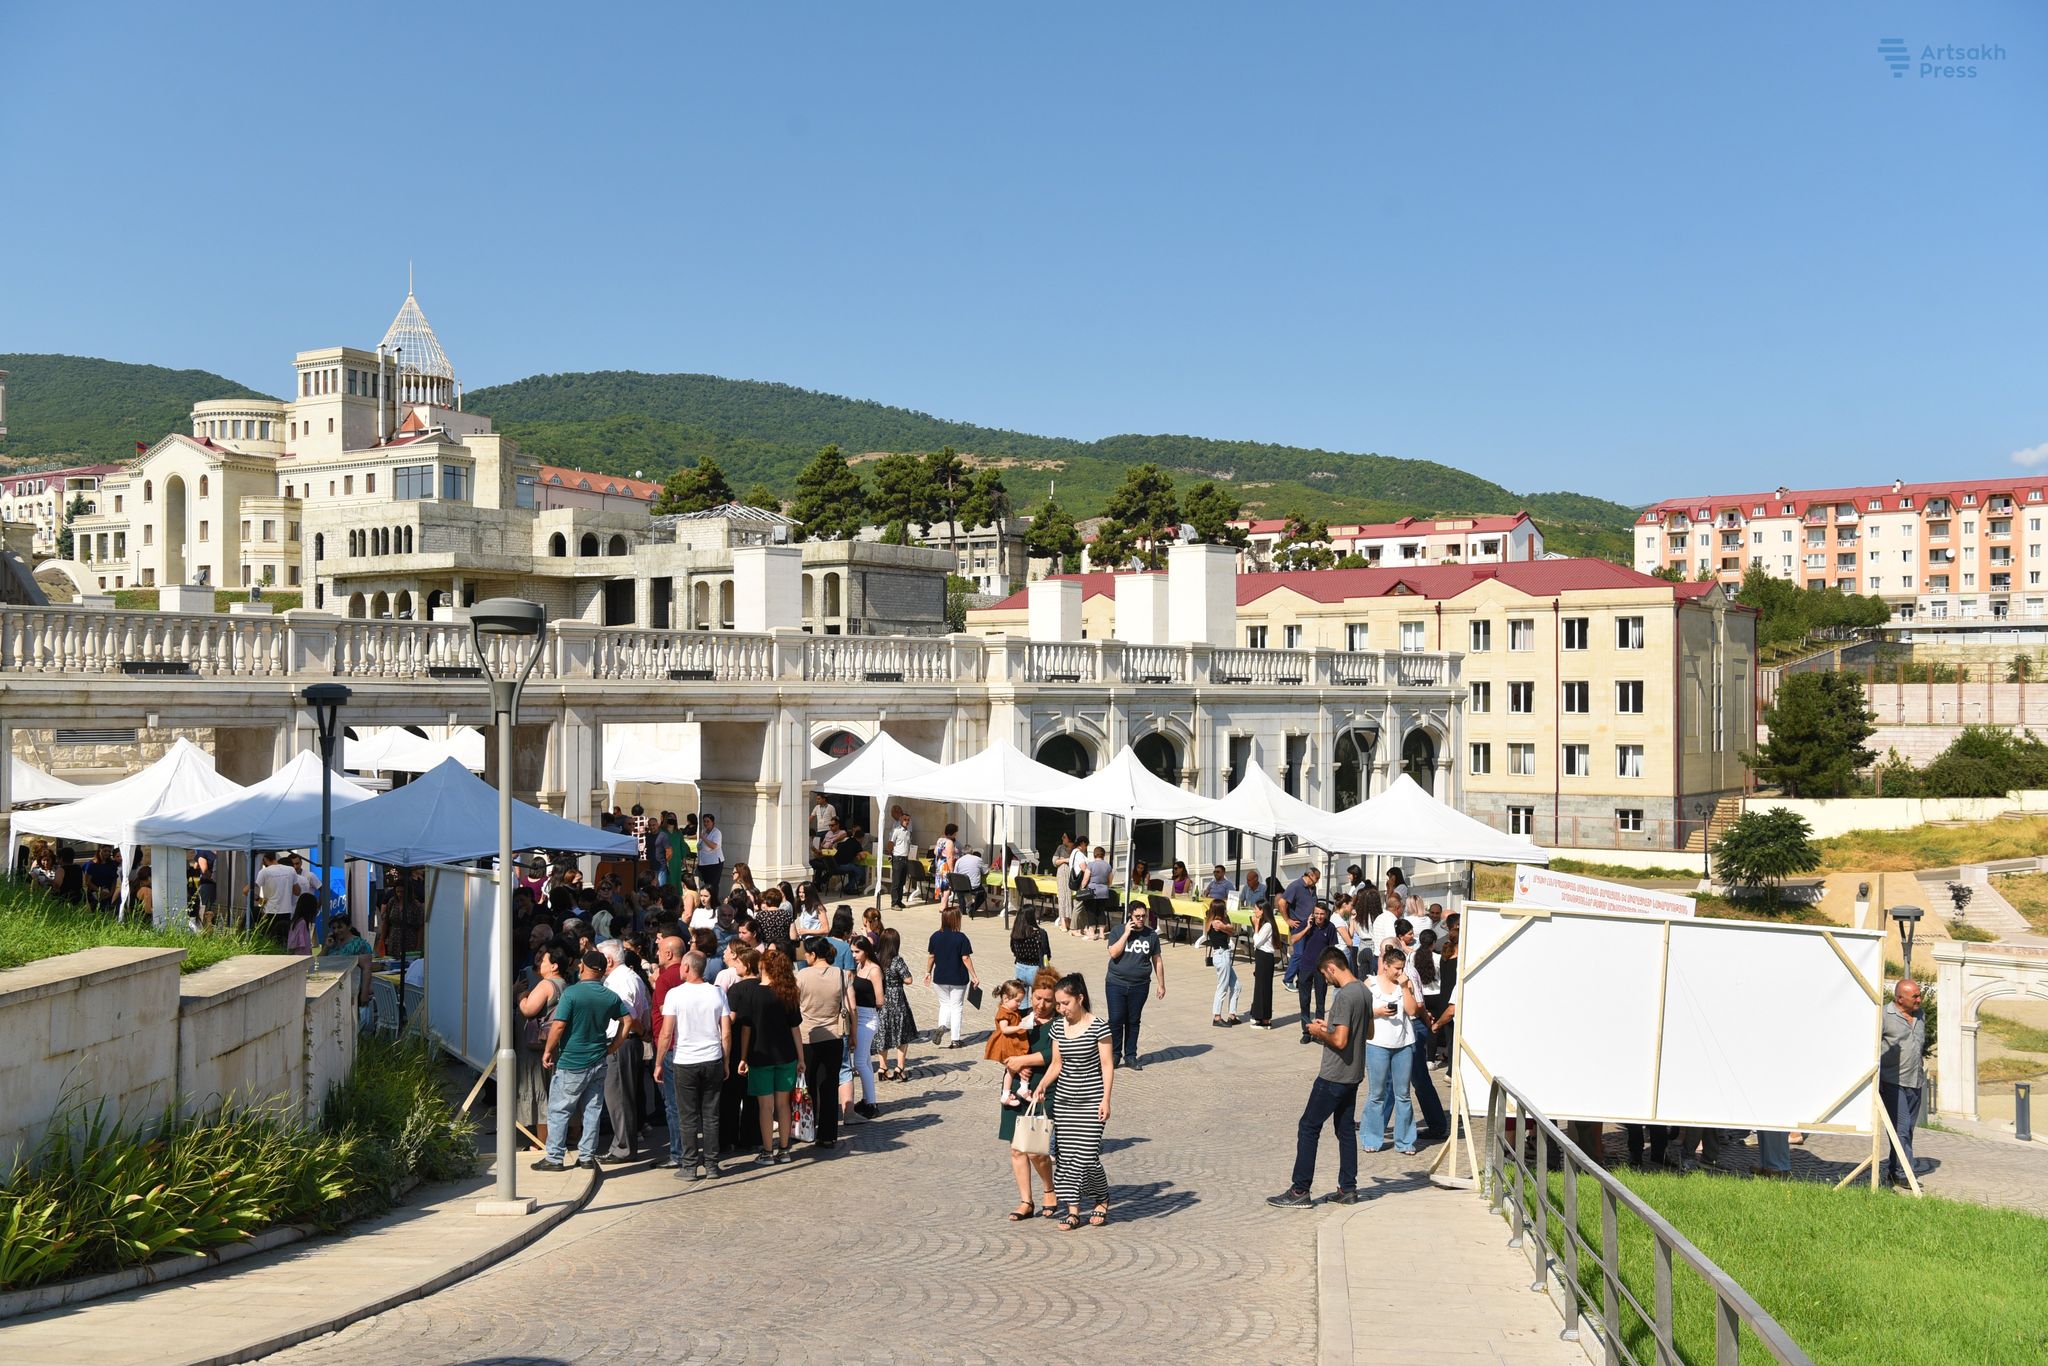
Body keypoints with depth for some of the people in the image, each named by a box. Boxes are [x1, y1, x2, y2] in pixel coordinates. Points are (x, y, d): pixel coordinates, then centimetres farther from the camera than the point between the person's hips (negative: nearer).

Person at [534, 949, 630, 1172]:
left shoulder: (572, 993, -14)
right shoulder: (611, 996, 3)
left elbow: (558, 1025, -17)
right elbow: (628, 1021, 5)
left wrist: (548, 1051, -6)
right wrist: (611, 1048, 11)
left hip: (572, 1064, -5)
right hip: (599, 1062, 5)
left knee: (559, 1111, 5)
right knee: (592, 1110, 11)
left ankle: (554, 1158, 7)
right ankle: (587, 1156, 15)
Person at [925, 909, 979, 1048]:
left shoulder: (935, 936, -4)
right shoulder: (961, 938, -14)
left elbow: (931, 956, 3)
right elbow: (966, 958, -14)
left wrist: (928, 972, 18)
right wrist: (974, 976, -6)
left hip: (940, 978, 3)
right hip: (958, 979, -3)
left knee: (944, 1004, 20)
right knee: (956, 1007, 9)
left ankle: (942, 1026, -7)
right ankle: (955, 1040, 10)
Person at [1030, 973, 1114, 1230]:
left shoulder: (1098, 1026, -10)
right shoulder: (1058, 1026, 6)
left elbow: (1107, 1065, -8)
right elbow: (1056, 1064, 12)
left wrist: (1106, 1099, -13)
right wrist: (1041, 1086, -3)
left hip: (1091, 1100, -5)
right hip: (1064, 1100, 5)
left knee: (1087, 1155, -7)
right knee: (1065, 1154, 3)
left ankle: (1102, 1200, 18)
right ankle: (1073, 1211, 11)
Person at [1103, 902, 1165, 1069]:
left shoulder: (1151, 935, 5)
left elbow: (1157, 960, 10)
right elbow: (1113, 953, -15)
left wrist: (1161, 984, 9)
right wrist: (1127, 933, -17)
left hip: (1139, 986, 2)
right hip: (1116, 983, -2)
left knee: (1133, 1021, 8)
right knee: (1116, 1020, -1)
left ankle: (1130, 1056, 18)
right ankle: (1114, 1054, 11)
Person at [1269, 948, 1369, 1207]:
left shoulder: (1344, 996, -22)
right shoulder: (1364, 992, 7)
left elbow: (1340, 1040, -26)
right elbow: (1369, 1033, 18)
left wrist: (1320, 1032, -8)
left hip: (1334, 1076, -9)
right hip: (1354, 1074, 9)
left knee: (1308, 1127, -1)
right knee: (1346, 1129, 15)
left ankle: (1300, 1191, 1)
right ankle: (1348, 1189, 18)